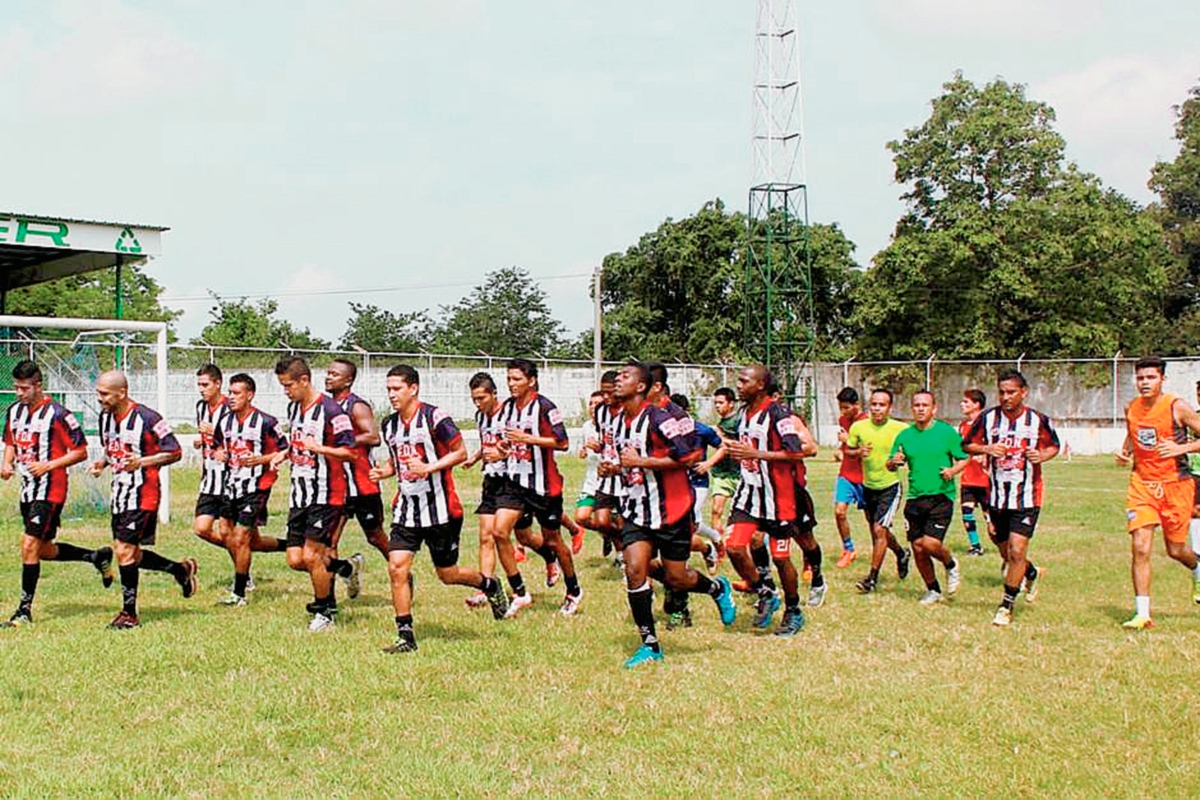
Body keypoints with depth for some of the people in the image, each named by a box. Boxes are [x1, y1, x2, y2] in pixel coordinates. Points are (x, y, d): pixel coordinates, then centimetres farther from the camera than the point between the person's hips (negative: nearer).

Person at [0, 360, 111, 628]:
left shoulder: (57, 414, -14)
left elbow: (80, 452, -11)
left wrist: (48, 465, -20)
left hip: (50, 489, -8)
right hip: (27, 488, 8)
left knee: (30, 544, -13)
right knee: (45, 551, 15)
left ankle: (25, 609, -4)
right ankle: (98, 557, 36)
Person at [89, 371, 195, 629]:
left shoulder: (147, 418, -17)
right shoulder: (105, 416, 7)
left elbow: (174, 452, -13)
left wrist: (142, 462, -25)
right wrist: (102, 462, 2)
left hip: (142, 494, -8)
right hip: (119, 492, 8)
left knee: (125, 552, -10)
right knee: (131, 555, 11)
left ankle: (129, 614, 2)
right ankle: (181, 569, 33)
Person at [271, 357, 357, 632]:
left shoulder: (330, 410, -15)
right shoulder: (293, 408, 11)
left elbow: (350, 453, -16)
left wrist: (318, 448, -27)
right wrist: (285, 453, 8)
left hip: (326, 495, -8)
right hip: (299, 493, 8)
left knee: (311, 556, -10)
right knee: (295, 560, 3)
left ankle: (325, 612, 7)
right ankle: (341, 566, 27)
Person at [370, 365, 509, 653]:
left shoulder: (434, 417, -14)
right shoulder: (389, 424, 7)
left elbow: (460, 453, -11)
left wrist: (429, 468, -24)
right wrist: (384, 471, -1)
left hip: (440, 507, -5)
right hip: (406, 506, 6)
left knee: (448, 575, 6)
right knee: (397, 568, -8)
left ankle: (490, 586, 37)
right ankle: (405, 636, 0)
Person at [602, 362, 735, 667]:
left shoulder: (659, 418, -17)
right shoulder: (618, 422, 10)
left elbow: (687, 456, -22)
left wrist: (640, 462, -21)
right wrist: (614, 469, 3)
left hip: (670, 508, -6)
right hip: (636, 508, 6)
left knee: (676, 579, 1)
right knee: (635, 569, -9)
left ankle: (718, 588, 35)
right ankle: (650, 645, 0)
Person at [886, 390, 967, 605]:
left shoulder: (947, 432, -2)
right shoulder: (905, 436, 7)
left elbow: (964, 459, 2)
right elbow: (890, 465, 14)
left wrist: (953, 470, -17)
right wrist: (894, 462, -10)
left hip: (941, 497, -4)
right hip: (915, 499, 4)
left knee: (931, 543, -17)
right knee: (918, 547, 4)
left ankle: (951, 566, 17)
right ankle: (933, 590, 25)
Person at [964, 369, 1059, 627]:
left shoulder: (1038, 420, -4)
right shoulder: (988, 418, -3)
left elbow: (1054, 446, 10)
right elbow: (967, 445, 6)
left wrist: (1042, 455, -12)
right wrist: (985, 448, -14)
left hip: (1027, 497, -3)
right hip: (997, 496, 3)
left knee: (1017, 550, -12)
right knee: (1006, 553, 13)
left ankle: (1006, 606, 1)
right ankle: (1031, 575, 47)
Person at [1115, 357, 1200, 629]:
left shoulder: (1177, 407, -11)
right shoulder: (1131, 408, 3)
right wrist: (1125, 452, 4)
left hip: (1175, 484, -3)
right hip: (1141, 484, 3)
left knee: (1176, 549, 10)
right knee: (1140, 548, -11)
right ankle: (1142, 614, -6)